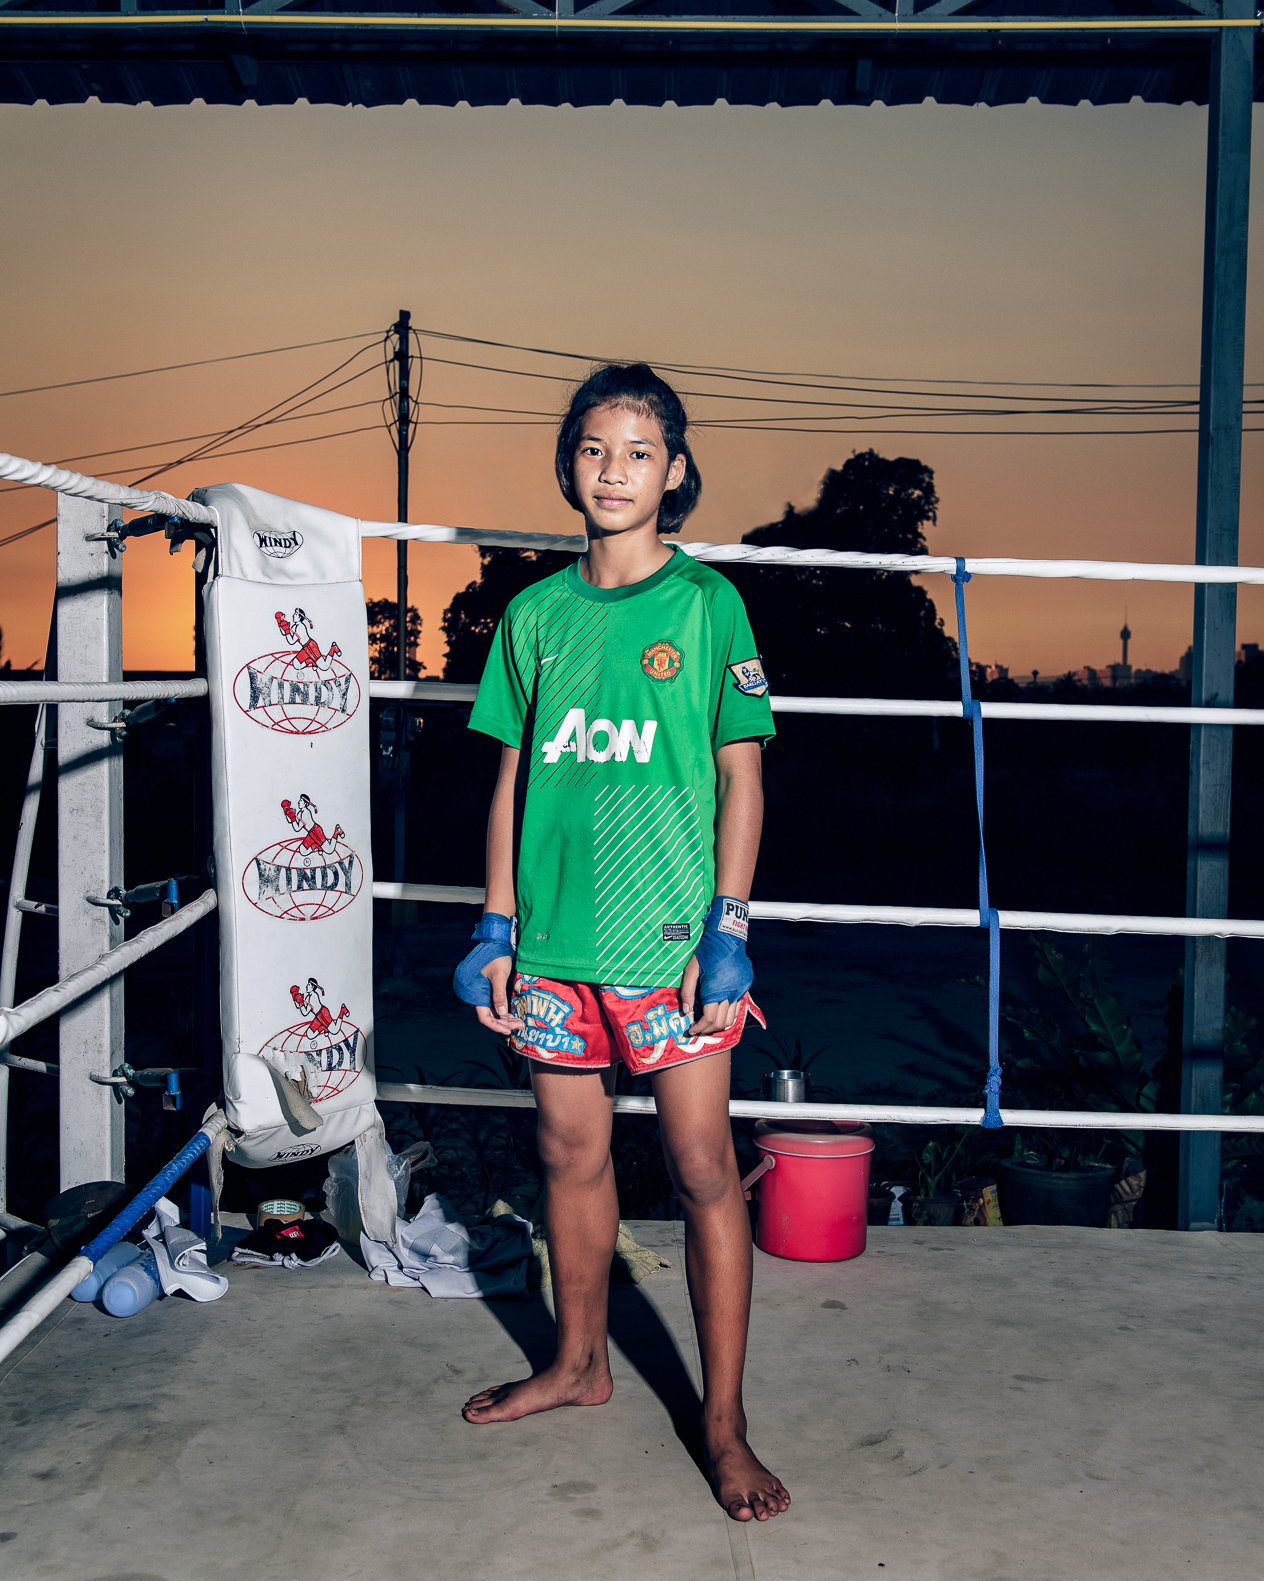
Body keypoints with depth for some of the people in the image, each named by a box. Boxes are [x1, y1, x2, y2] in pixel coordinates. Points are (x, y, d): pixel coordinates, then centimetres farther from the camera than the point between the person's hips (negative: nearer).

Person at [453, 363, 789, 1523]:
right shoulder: (536, 613, 8)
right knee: (572, 1153, 14)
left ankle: (725, 1424, 11)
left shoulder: (707, 602, -2)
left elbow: (741, 775, -2)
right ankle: (579, 1363, 34)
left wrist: (729, 928, -9)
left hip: (669, 927, -4)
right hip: (554, 928, 4)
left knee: (702, 1165, -1)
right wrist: (498, 926, 6)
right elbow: (513, 777, 11)